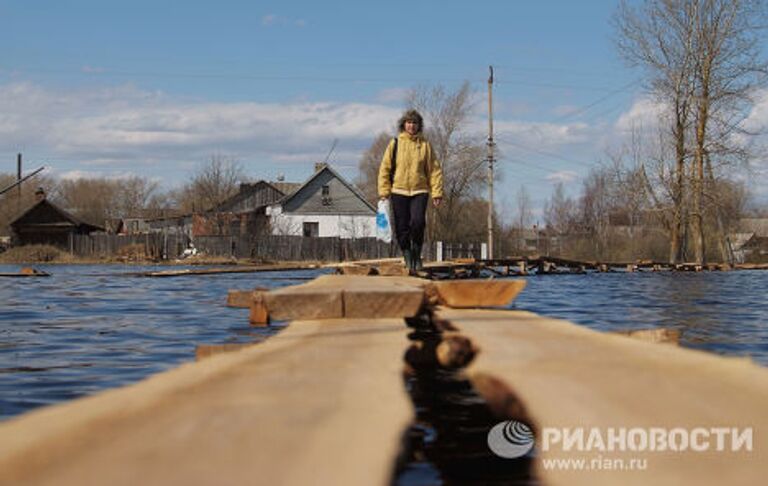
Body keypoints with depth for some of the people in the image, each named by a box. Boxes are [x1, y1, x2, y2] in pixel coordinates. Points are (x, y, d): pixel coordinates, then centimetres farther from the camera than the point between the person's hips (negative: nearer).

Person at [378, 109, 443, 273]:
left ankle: (417, 254, 2)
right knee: (402, 228, 0)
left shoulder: (425, 145, 7)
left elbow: (434, 170, 8)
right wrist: (384, 191, -2)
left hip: (419, 191, -1)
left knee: (418, 222, -19)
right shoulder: (395, 144, 6)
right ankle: (408, 259, 14)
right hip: (399, 191, 1)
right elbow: (385, 169, 6)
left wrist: (437, 193, 0)